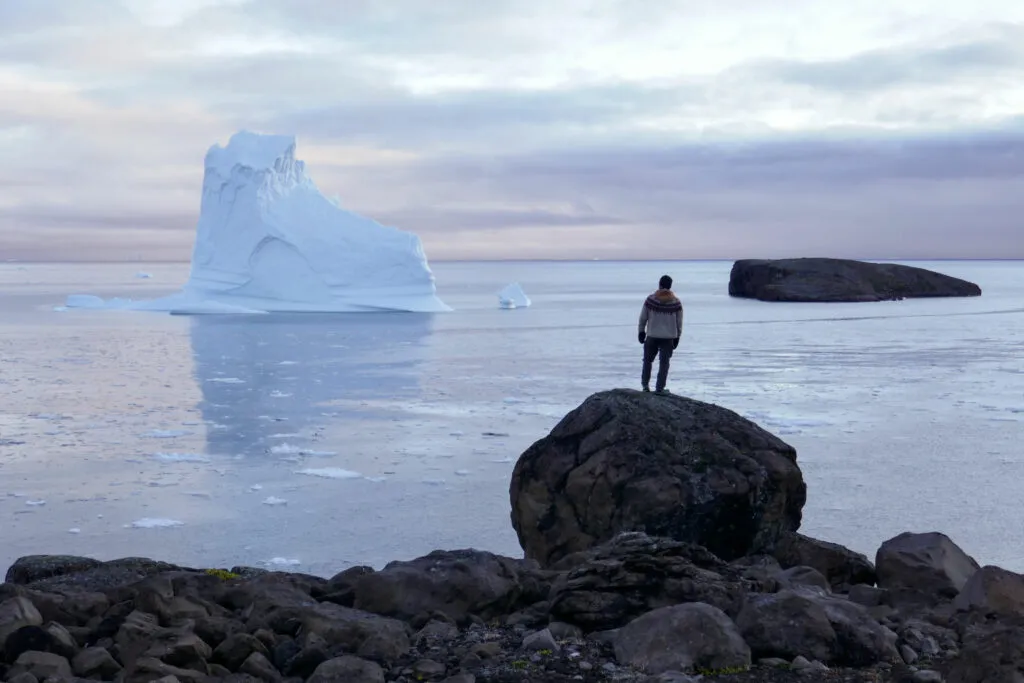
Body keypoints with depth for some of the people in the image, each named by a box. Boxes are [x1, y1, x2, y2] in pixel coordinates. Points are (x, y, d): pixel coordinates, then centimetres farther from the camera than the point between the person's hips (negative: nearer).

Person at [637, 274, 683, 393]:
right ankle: (660, 388, 2)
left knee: (648, 359, 17)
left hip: (652, 336, 0)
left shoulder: (650, 300, -7)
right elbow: (679, 322, 2)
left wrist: (641, 331, 12)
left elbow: (643, 318, -1)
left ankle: (645, 384, 20)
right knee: (664, 363, 5)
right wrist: (677, 337, 11)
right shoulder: (676, 302, -4)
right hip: (669, 337, 0)